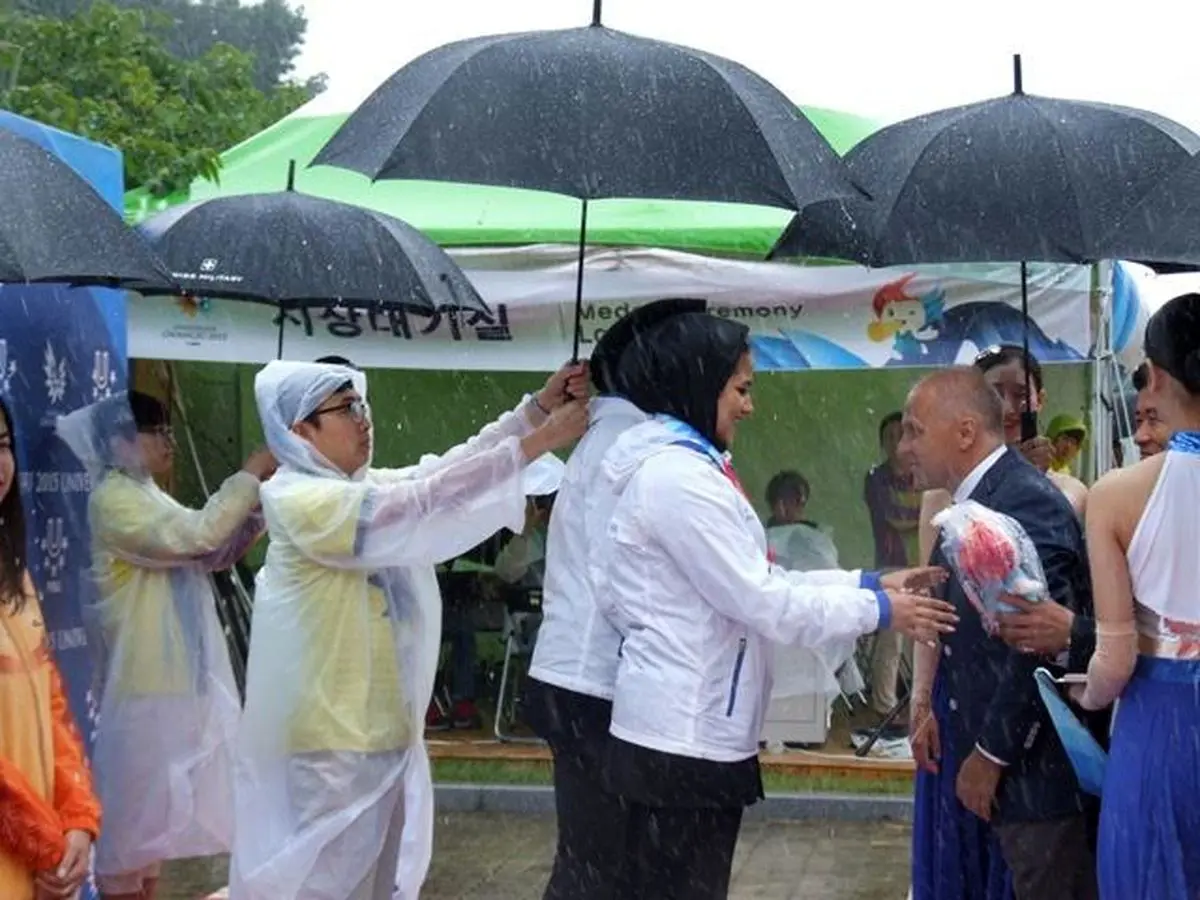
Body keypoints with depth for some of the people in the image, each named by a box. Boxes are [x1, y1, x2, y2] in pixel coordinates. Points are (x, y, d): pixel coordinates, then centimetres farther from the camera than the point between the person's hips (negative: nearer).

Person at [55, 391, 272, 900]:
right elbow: (192, 537, -25)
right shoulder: (112, 500, -15)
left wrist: (258, 504, 0)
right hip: (142, 680, -10)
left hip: (175, 676, 10)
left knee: (157, 802, 15)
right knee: (132, 803, -4)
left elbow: (214, 553, 15)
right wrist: (248, 478, -17)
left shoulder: (148, 498, 14)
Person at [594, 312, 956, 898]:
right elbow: (759, 601, -18)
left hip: (692, 729, 10)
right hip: (683, 737, -10)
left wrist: (868, 584, 9)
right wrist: (878, 611, -9)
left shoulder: (682, 466, 16)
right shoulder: (677, 476, -17)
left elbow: (755, 581, 16)